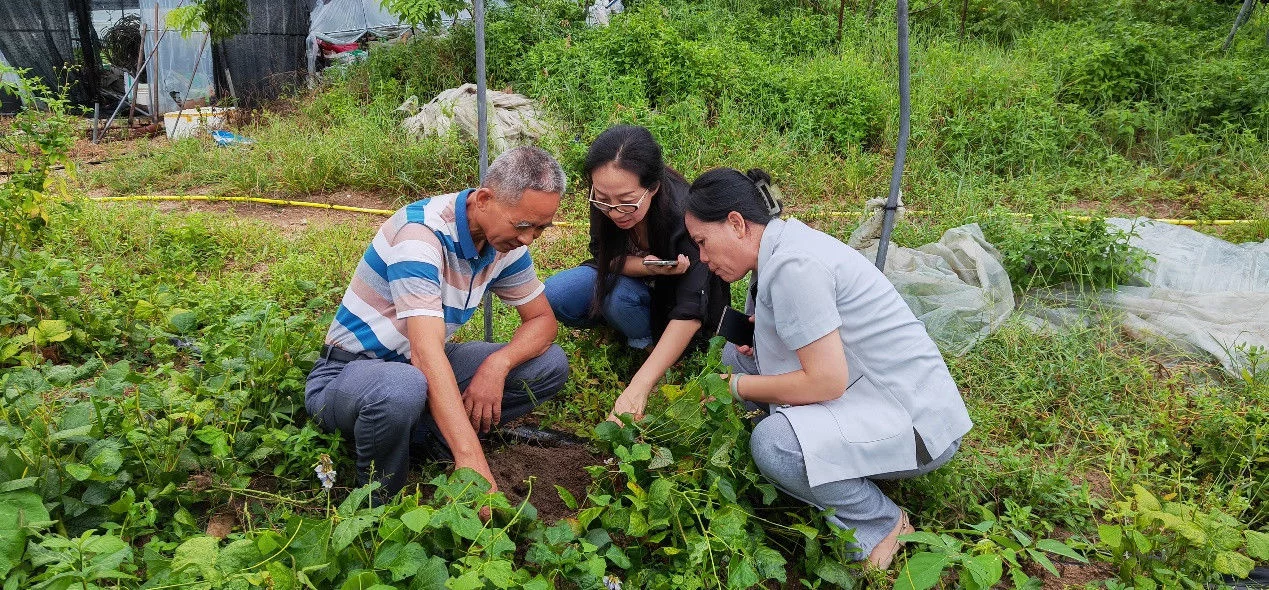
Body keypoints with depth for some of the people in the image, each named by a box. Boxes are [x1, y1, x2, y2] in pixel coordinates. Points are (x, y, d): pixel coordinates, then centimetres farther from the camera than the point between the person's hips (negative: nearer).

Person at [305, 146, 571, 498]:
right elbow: (426, 352, -37)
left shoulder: (505, 242, -6)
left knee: (551, 364, -5)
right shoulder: (421, 233, -29)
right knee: (403, 389, -42)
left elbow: (542, 319, 2)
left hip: (427, 368, 7)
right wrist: (470, 458, -44)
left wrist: (499, 363, -21)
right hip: (349, 373, -6)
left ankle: (426, 437, -10)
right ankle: (378, 504, -12)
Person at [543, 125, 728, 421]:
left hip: (674, 292, -4)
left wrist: (637, 389, -46)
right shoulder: (605, 200, -24)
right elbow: (604, 257, -11)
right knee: (556, 295, -20)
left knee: (619, 298, -34)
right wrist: (646, 266, -36)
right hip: (631, 275, 4)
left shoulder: (683, 213, -36)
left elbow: (690, 313, -38)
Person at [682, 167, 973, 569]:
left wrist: (737, 387, -12)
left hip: (918, 419, -10)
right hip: (870, 390, 10)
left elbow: (826, 382, -26)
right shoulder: (783, 244, 5)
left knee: (772, 445, -31)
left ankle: (882, 525, -4)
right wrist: (759, 333, 1)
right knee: (736, 355, 5)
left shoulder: (792, 265, -24)